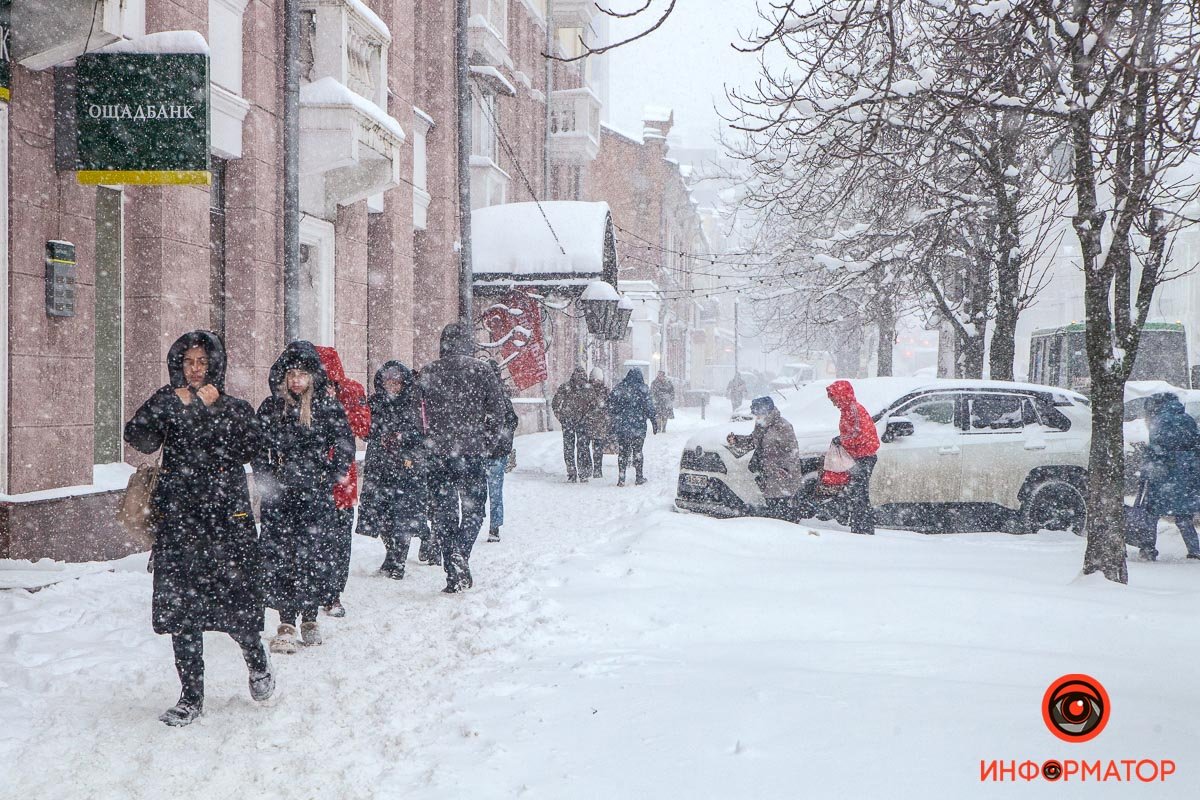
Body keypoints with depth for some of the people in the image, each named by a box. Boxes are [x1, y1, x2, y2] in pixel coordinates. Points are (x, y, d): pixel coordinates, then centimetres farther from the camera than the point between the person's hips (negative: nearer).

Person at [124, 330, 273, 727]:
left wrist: (210, 408, -8)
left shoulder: (235, 408, 10)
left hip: (228, 515, -1)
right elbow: (138, 438, -7)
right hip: (178, 517, 1)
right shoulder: (166, 403, 11)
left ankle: (256, 659, 25)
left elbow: (248, 447, -9)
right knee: (181, 605, -1)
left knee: (237, 597, -6)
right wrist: (173, 403, -15)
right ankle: (191, 697, 9)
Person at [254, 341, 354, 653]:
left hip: (316, 497, -1)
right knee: (278, 557, -3)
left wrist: (331, 476, -1)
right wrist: (266, 481, 3)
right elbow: (258, 449, 13)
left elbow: (346, 445, 6)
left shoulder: (328, 406, 2)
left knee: (312, 556, -2)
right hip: (279, 497, 2)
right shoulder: (270, 408, 6)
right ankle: (286, 624, 1)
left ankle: (310, 618, 14)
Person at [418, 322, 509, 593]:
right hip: (472, 452, -2)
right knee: (474, 507, 10)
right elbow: (497, 411, -2)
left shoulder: (428, 373, 4)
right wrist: (490, 446, 8)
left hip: (437, 454, 2)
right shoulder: (482, 371, -2)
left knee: (443, 511, 8)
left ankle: (453, 575, 5)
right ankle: (460, 551, -16)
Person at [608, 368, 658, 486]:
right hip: (638, 425, -2)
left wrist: (614, 422, 16)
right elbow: (649, 407, -6)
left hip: (621, 426, 2)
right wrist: (654, 421, 1)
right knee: (637, 451, 8)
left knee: (622, 452, 6)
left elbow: (611, 406, 5)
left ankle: (621, 478, 3)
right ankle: (639, 477, 12)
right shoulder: (642, 389, -5)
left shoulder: (619, 388, 4)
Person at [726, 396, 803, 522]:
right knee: (772, 507, 16)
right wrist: (736, 441, 9)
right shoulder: (760, 426, 9)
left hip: (784, 478, -9)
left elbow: (792, 451, -19)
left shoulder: (782, 427, -18)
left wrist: (785, 468, -30)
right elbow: (752, 441, 24)